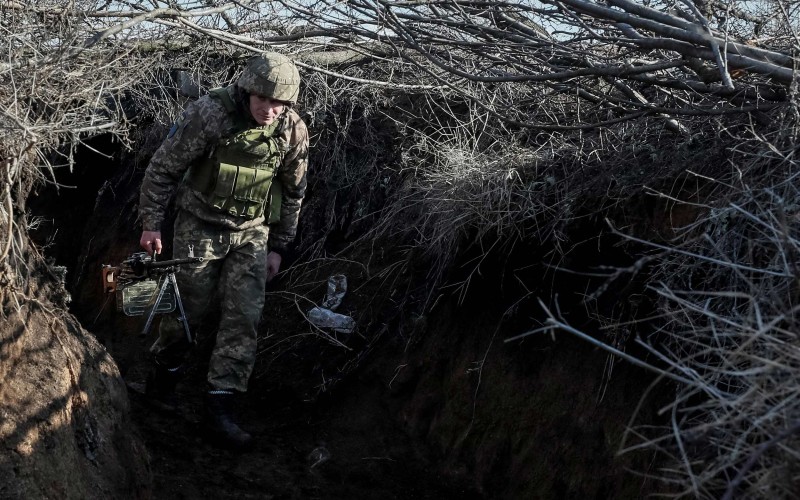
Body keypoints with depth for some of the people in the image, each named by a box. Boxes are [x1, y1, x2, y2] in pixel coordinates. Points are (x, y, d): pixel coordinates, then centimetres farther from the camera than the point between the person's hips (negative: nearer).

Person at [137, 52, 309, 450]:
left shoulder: (293, 130, -8)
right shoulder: (208, 113, -20)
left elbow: (293, 192, 7)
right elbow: (163, 168, -10)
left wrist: (277, 247, 9)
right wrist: (151, 223, -7)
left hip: (252, 233, 3)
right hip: (201, 226, -3)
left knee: (244, 318, -5)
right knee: (187, 309, 6)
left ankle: (219, 409, 1)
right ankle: (163, 378, 33)